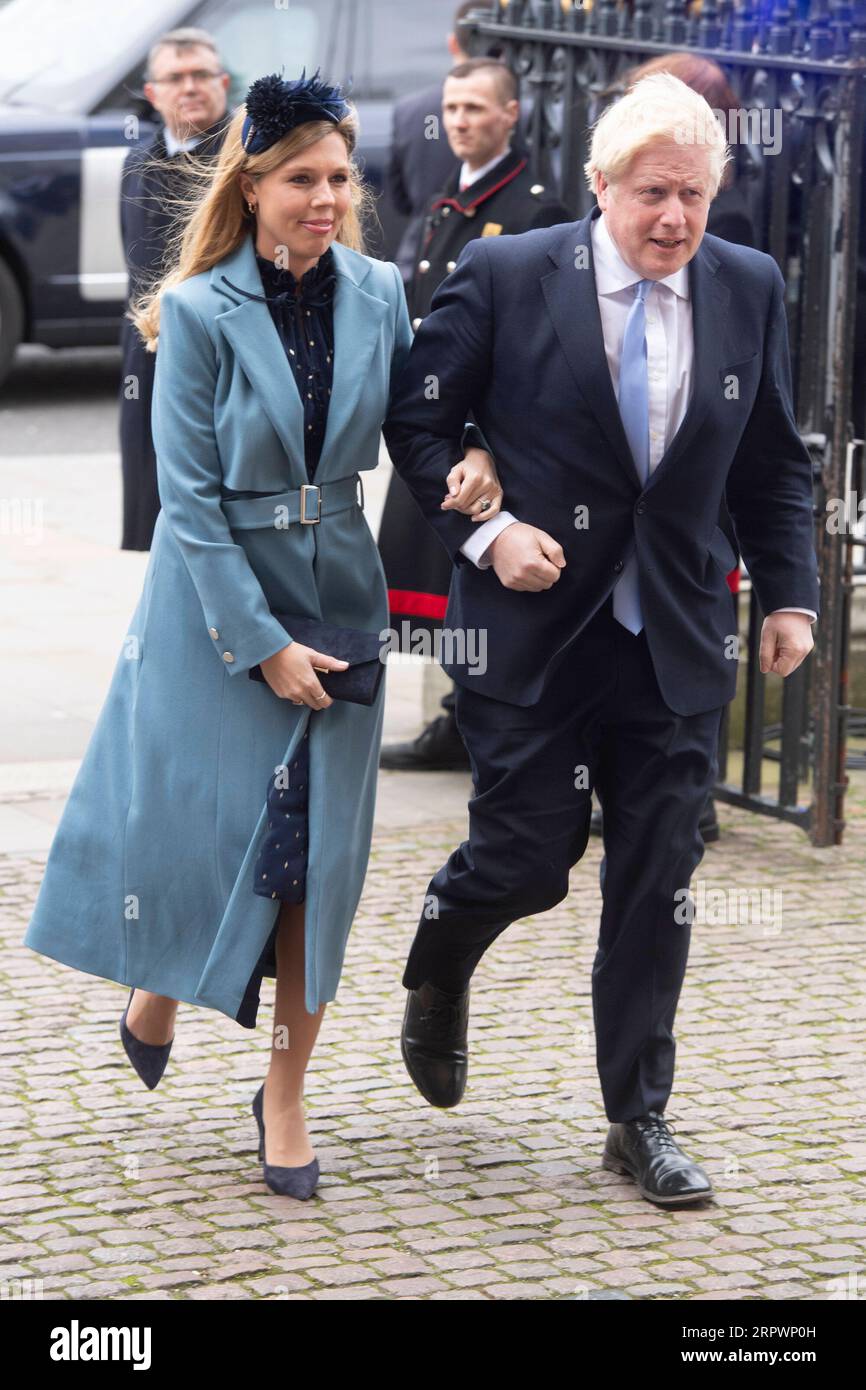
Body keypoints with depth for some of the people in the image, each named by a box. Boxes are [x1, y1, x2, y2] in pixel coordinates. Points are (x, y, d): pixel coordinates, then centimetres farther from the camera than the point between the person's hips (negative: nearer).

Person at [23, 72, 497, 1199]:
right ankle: (160, 984, 36)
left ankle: (286, 1094, 13)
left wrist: (470, 458, -11)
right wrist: (262, 642, -14)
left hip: (337, 598, 3)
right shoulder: (200, 313, -9)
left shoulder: (379, 294, 1)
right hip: (216, 602, -3)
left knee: (318, 849, 1)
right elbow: (190, 494, -10)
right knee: (200, 821, 2)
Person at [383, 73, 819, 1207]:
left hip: (678, 641, 3)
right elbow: (417, 418, 0)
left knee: (658, 885, 4)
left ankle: (640, 1119, 16)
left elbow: (773, 463, 13)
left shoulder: (750, 289, 4)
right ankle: (439, 971, 35)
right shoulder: (505, 276, -7)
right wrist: (485, 529, -12)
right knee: (528, 860, 0)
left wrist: (791, 594, 6)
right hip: (532, 634, -3)